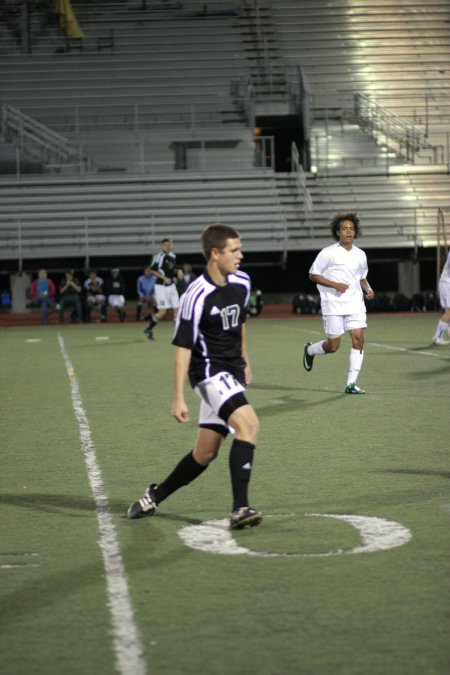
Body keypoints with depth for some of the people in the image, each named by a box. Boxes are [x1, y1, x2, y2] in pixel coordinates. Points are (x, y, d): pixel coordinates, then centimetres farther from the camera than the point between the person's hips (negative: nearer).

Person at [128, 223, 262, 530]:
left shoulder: (242, 283, 5)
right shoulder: (198, 295, -18)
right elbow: (183, 346, -17)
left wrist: (245, 362, 28)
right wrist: (179, 398, -20)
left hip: (231, 373, 8)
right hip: (209, 371, -8)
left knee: (205, 453, 9)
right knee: (249, 424, -28)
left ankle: (156, 495, 29)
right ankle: (240, 509, -28)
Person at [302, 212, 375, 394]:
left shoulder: (360, 255, 11)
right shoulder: (328, 253, -5)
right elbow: (313, 275, -2)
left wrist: (368, 289, 4)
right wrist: (335, 285, -14)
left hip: (355, 304, 4)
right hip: (333, 304, -4)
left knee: (358, 339, -10)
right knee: (333, 346, -1)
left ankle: (351, 383, -5)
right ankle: (310, 350, 33)